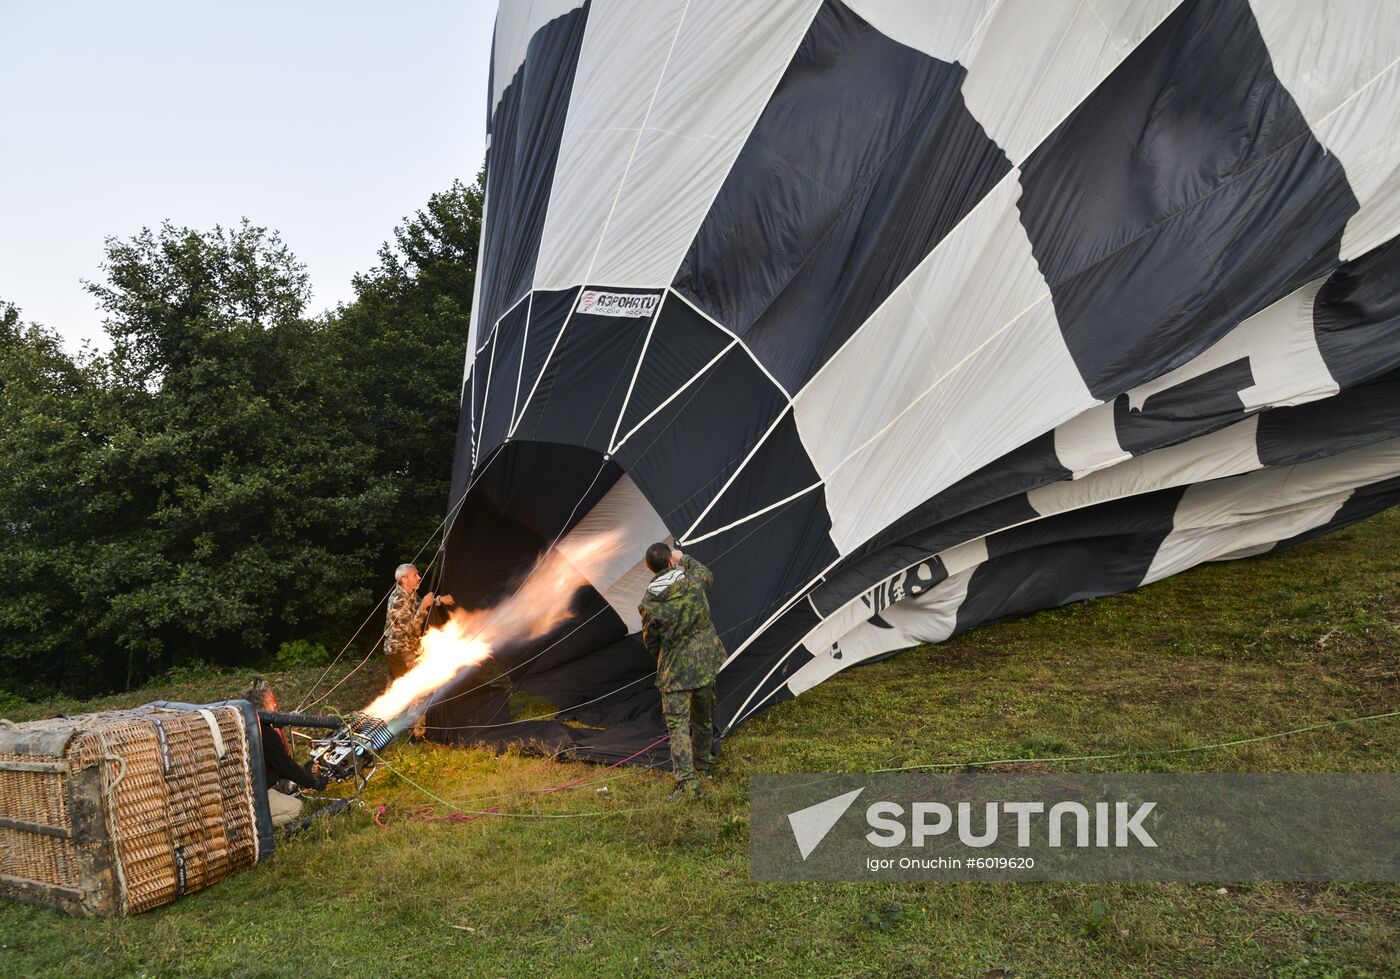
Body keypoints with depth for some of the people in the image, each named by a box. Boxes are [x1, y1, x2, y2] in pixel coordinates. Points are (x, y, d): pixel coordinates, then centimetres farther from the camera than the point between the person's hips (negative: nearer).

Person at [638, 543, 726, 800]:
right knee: (704, 715, 22)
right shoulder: (693, 580, -10)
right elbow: (708, 576, 18)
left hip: (676, 668, -4)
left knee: (678, 723, 0)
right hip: (705, 660, 4)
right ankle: (704, 762, 41)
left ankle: (686, 780, -12)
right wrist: (683, 558, 22)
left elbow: (650, 643, -1)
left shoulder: (649, 603, -14)